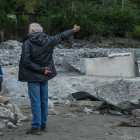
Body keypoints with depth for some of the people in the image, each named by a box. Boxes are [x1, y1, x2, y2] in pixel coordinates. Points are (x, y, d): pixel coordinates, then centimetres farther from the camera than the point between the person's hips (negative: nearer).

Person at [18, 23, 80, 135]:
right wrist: (74, 30, 32)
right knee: (44, 101, 14)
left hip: (33, 76, -5)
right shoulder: (48, 40, 2)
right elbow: (61, 36, 17)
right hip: (44, 76, 5)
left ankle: (36, 127, 1)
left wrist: (41, 70, -15)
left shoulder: (27, 43, -12)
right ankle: (43, 125, 23)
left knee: (35, 102, -2)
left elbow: (26, 61, -20)